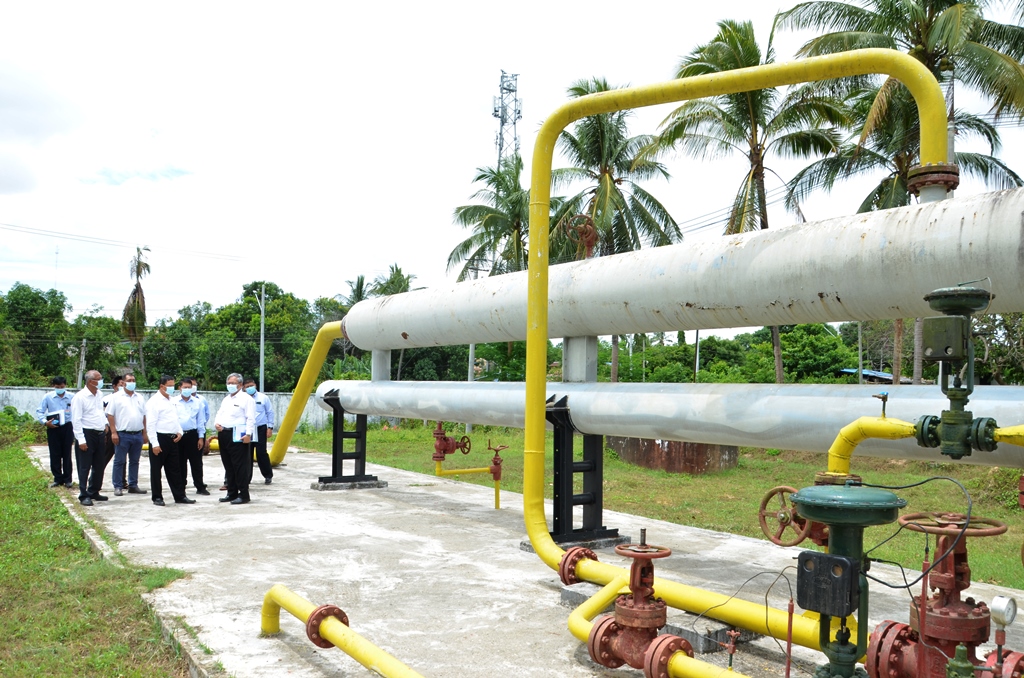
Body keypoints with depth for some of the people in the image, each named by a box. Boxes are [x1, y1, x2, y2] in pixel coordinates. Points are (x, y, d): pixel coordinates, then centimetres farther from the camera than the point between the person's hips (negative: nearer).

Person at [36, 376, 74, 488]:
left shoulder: (71, 397, -2)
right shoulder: (47, 397, -1)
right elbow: (39, 412, 1)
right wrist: (45, 422, -14)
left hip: (67, 428, -1)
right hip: (53, 428, 1)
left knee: (67, 454, 6)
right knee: (55, 455, 6)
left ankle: (67, 479, 15)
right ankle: (58, 478, 17)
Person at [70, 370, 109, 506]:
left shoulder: (100, 394, 9)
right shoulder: (80, 397, -13)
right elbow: (76, 421, -14)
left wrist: (105, 423, 11)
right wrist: (81, 440, -18)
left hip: (99, 434, 7)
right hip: (86, 434, -7)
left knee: (99, 465, 14)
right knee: (85, 467, 0)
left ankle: (94, 492, 27)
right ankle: (84, 495, 8)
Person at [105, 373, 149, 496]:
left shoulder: (140, 398, 13)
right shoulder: (116, 397, -1)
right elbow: (110, 415, -4)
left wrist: (144, 434, 11)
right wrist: (113, 432, -11)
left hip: (138, 435, 5)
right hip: (122, 435, -5)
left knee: (134, 461, 10)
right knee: (119, 461, 1)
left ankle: (133, 485, 18)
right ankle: (118, 486, 7)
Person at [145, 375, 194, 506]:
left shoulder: (171, 401, 14)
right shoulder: (154, 402, -10)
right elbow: (150, 424, -15)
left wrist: (179, 432, 6)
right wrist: (154, 444, -19)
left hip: (172, 439, 8)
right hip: (160, 438, -7)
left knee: (174, 469, 10)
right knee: (156, 470, 4)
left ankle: (179, 496, 13)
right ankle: (157, 497, 12)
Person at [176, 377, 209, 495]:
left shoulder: (197, 403, 6)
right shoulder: (174, 402, 3)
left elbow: (201, 420, 7)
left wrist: (201, 437, 3)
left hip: (192, 435, 0)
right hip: (178, 435, 0)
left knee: (196, 462, 3)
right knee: (180, 463, 9)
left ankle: (200, 487, 9)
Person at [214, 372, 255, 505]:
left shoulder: (246, 398, -4)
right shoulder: (226, 399, 21)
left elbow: (250, 418, -11)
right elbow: (219, 414, 23)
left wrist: (248, 434, -21)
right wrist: (216, 423, 1)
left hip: (237, 435, -8)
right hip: (223, 434, 8)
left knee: (240, 466, -6)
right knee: (229, 466, 13)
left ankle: (244, 495, -2)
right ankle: (232, 493, 21)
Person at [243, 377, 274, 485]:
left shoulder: (263, 398, 1)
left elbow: (270, 413, 5)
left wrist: (270, 427, -1)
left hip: (260, 429, -2)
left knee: (261, 453, -4)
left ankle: (268, 476, 12)